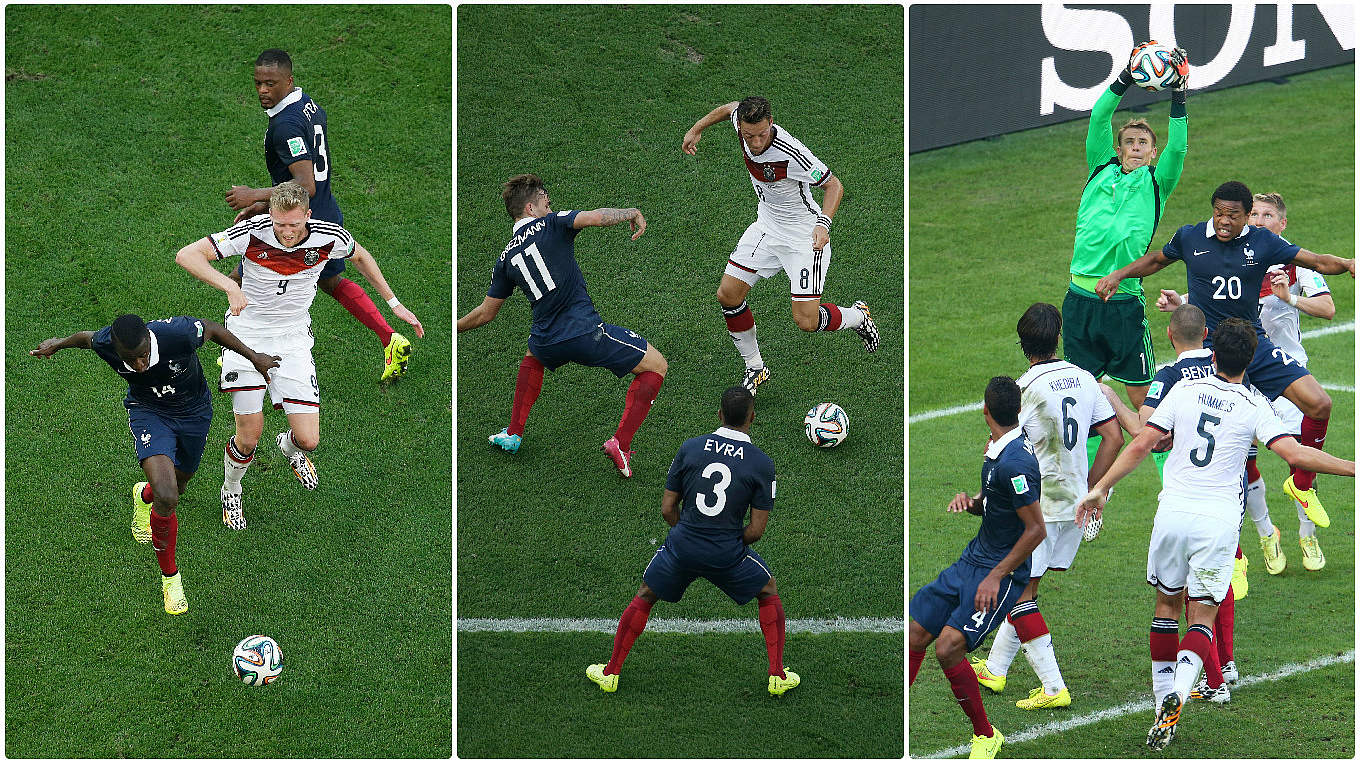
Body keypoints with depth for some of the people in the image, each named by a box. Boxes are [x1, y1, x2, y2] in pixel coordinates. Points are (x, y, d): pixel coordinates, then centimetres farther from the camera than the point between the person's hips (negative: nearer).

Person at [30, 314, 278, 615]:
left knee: (177, 487, 23)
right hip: (148, 411, -1)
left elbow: (212, 329, -15)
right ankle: (170, 577, 3)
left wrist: (253, 356, -3)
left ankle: (145, 495, 62)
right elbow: (88, 337, -5)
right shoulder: (105, 344, -30)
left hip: (193, 412, 1)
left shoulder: (178, 333, -38)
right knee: (166, 498, -21)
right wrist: (59, 344, 16)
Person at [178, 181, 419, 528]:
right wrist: (228, 285, -41)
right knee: (249, 436, -12)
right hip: (247, 334, -2)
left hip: (293, 340, 2)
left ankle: (289, 448, 34)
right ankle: (231, 493, 21)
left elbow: (359, 256, 10)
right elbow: (186, 255, -25)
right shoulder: (253, 232, -22)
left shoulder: (329, 238, -15)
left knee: (308, 440, -6)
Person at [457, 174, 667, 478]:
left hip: (547, 343, 6)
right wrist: (632, 213, 0)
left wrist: (452, 328, 39)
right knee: (656, 365, 8)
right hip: (586, 333, -6)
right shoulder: (551, 225, 0)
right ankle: (620, 444, -3)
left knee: (533, 356, 43)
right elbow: (595, 217, -17)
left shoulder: (505, 259, 14)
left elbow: (486, 313, 21)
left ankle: (513, 434, 37)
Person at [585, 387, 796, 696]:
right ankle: (778, 676, 25)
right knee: (768, 592, 27)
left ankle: (610, 673, 31)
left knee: (644, 597, 27)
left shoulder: (690, 448, -4)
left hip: (682, 547, 1)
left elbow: (667, 510, 2)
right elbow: (756, 530, -8)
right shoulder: (762, 463, -9)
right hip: (728, 554, -1)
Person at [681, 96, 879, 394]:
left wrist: (824, 223, -36)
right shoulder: (742, 120, -16)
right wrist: (697, 129, 19)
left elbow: (834, 185, -21)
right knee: (728, 294, -1)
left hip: (804, 236, -6)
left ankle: (857, 317, 24)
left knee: (806, 321, -10)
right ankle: (754, 369, 18)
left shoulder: (792, 154, -34)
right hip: (767, 225, 7)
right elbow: (729, 108, 10)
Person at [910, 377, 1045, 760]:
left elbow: (1036, 530, -22)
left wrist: (996, 577, -19)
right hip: (972, 560, 9)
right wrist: (970, 501, -2)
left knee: (948, 646, -19)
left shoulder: (1015, 462, -24)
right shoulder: (995, 449, 6)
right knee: (915, 633, 6)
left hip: (1001, 573, -9)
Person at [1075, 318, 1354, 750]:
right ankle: (1178, 693, -22)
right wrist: (1352, 468, -4)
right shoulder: (1254, 406, -2)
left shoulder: (1185, 390, 3)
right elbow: (1294, 454, -12)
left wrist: (1101, 489, 8)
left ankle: (1164, 700, 14)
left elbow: (1142, 444, 1)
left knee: (1167, 604, 18)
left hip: (1173, 513, 2)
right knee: (1202, 617, 4)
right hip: (1219, 520, -1)